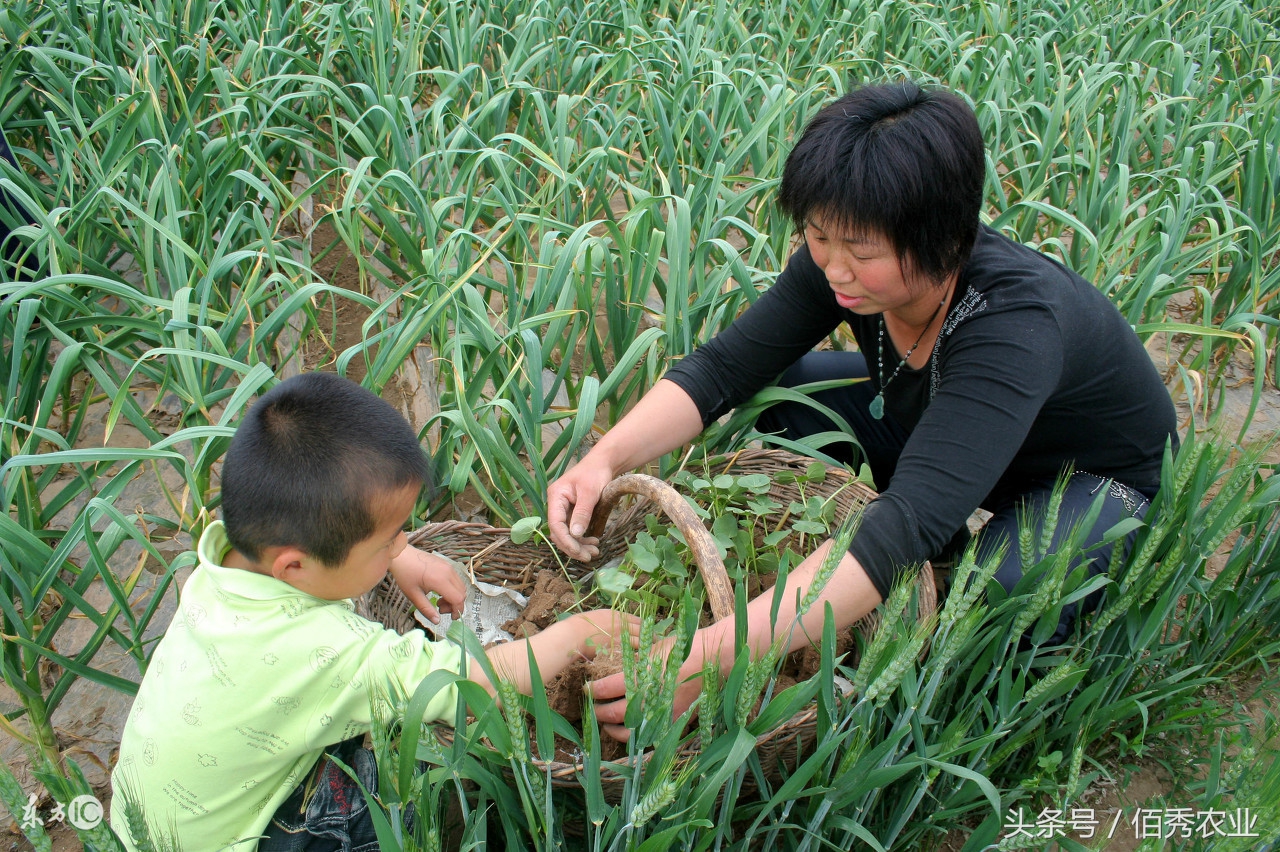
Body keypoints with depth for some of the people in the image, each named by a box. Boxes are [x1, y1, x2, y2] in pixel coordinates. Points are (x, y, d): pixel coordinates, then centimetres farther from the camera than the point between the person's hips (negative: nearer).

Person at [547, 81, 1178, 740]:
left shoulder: (1014, 322, -41)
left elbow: (910, 523, -50)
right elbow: (724, 368, -18)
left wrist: (715, 656, -58)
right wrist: (607, 456, -37)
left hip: (1100, 479, -5)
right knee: (773, 390, -10)